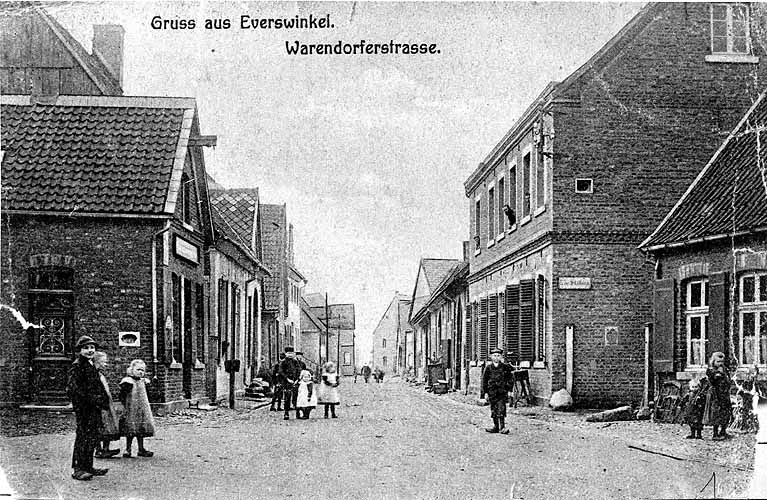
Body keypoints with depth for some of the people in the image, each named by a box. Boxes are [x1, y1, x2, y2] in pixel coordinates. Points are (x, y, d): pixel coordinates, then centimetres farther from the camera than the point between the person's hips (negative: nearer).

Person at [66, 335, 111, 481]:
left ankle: (88, 467, 20)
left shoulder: (91, 366, 19)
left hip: (94, 407, 9)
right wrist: (91, 399, -21)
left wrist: (103, 401, 12)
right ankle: (78, 469, -4)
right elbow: (73, 388, -19)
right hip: (83, 408, -9)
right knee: (83, 437, -8)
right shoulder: (76, 366, -9)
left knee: (92, 437, 12)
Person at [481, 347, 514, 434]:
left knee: (501, 409, -11)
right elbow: (484, 381, 7)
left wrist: (509, 390, 2)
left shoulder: (505, 367, 3)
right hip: (492, 392, 2)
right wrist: (485, 392, 3)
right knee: (493, 410, 7)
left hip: (502, 392, -2)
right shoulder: (488, 368, 5)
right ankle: (495, 427, 17)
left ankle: (502, 427, -10)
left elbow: (510, 379, 8)